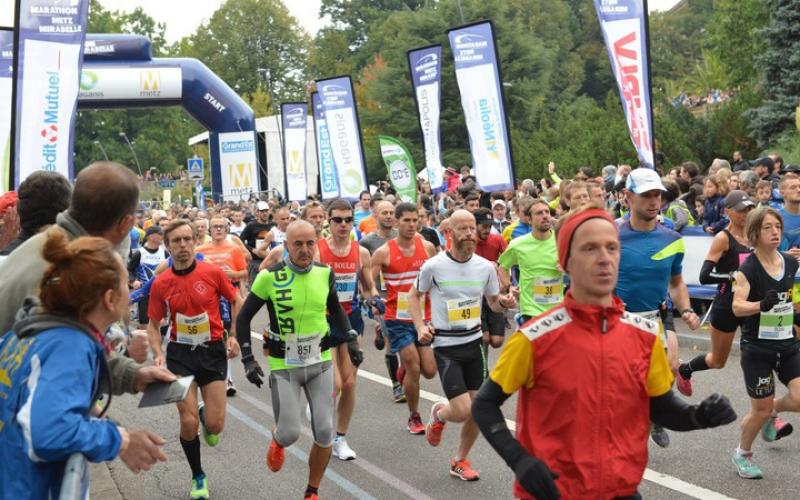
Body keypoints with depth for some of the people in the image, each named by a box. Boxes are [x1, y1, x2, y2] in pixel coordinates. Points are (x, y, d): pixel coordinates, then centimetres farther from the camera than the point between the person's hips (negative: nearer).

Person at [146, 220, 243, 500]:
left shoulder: (213, 273, -9)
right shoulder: (160, 284, -5)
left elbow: (236, 301, 6)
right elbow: (154, 324, 6)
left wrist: (234, 336, -3)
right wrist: (158, 354, -9)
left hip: (213, 352, -1)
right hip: (180, 354, 1)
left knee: (215, 425, -3)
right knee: (188, 423, -3)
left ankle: (206, 416, 38)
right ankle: (198, 477, 22)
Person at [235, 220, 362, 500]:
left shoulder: (325, 274, -3)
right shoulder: (270, 277, -13)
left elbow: (336, 309, 17)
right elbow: (244, 317, -2)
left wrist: (351, 340, 7)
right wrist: (248, 360, -7)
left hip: (320, 362, 3)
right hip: (284, 366, -3)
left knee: (325, 432, 0)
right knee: (290, 433, -5)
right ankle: (277, 440, 35)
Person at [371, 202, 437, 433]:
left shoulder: (427, 247, 1)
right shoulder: (384, 252, -8)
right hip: (398, 320, -3)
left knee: (429, 371, 1)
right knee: (414, 369, -7)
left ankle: (404, 371, 36)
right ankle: (414, 417, 15)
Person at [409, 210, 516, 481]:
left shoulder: (485, 266, -1)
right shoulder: (434, 266, -11)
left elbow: (493, 302, 12)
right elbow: (414, 295, 5)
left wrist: (504, 303, -11)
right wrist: (420, 327, -9)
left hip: (474, 342, 4)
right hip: (446, 346, -4)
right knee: (462, 411, -11)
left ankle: (460, 461, 27)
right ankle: (438, 414, 26)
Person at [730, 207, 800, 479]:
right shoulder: (748, 268, -14)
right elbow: (737, 306, -24)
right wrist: (761, 304, -39)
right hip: (757, 348, -5)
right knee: (761, 409, 3)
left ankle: (773, 412, 25)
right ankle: (742, 454, 30)